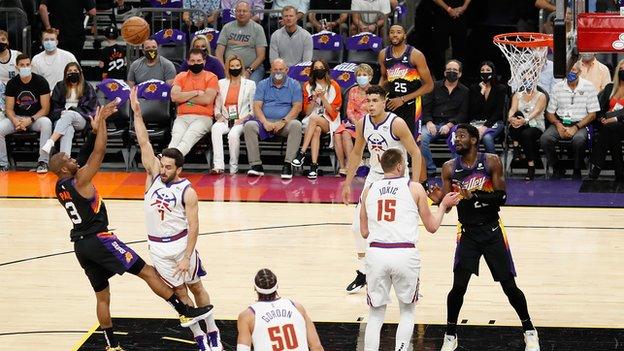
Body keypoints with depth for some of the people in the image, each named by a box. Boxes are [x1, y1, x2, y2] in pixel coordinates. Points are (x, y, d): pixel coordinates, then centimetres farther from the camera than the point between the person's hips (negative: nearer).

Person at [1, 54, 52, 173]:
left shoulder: (40, 81, -8)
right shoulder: (12, 83, -2)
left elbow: (45, 109, -9)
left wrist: (30, 120, -22)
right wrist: (16, 122, -22)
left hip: (36, 117, -2)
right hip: (17, 118, 2)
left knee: (46, 123, -36)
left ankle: (43, 162, -29)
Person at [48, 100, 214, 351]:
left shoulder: (61, 187, 8)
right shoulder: (79, 181, -15)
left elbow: (88, 154, 16)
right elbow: (98, 154, -18)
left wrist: (95, 129, 11)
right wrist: (101, 121, -14)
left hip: (81, 245, 9)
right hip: (99, 239, -9)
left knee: (102, 296, 14)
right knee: (147, 271, -4)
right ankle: (185, 312, -4)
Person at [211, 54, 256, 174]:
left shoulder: (250, 84, 12)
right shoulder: (221, 83, 20)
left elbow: (253, 109, 8)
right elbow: (217, 107, 20)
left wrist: (244, 118, -9)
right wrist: (219, 116, -1)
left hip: (241, 121, -2)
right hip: (225, 120, 2)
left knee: (233, 134, -37)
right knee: (215, 129, -34)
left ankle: (233, 167, -25)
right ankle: (218, 165, -43)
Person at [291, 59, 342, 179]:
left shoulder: (334, 86, 2)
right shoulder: (308, 86, 9)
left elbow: (333, 112, -3)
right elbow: (307, 112, 6)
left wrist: (323, 97, -16)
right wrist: (314, 98, -11)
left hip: (329, 123, -1)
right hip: (311, 121, 1)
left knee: (314, 118, -35)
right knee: (316, 130, -35)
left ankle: (302, 153, -38)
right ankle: (314, 165, -45)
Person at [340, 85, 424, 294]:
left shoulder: (397, 124, -22)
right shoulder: (362, 123, -5)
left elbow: (415, 153, -17)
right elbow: (356, 152, 10)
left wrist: (414, 185, -23)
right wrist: (347, 183, 11)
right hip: (375, 177, 6)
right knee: (359, 226, 5)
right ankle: (362, 274, 21)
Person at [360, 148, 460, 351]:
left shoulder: (369, 190, 12)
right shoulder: (415, 188, 5)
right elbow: (432, 226, 11)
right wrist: (444, 205, 27)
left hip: (376, 253, 2)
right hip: (405, 254, -2)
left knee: (376, 315, 14)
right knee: (407, 311, 18)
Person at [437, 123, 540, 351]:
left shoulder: (491, 162, -9)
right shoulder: (450, 168, -2)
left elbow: (500, 197, -14)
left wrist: (474, 195, -27)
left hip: (492, 231, -1)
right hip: (467, 232, 1)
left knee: (509, 285, 2)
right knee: (458, 286, -7)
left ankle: (529, 330, 20)